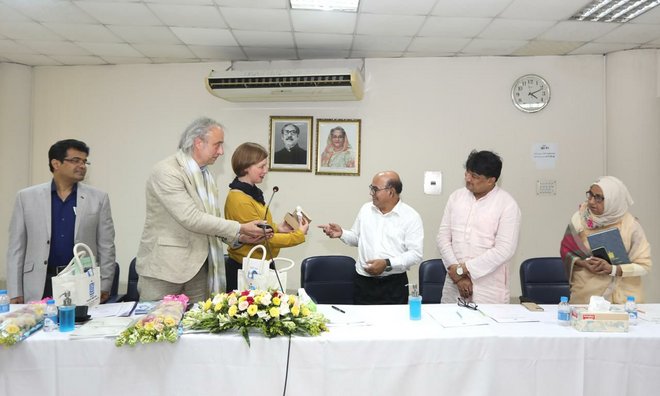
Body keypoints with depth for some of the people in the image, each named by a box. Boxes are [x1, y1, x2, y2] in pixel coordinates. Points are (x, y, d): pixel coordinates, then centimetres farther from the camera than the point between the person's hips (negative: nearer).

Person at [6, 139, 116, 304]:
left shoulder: (98, 198, 4)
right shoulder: (26, 197, 5)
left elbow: (106, 247, 4)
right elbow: (16, 247, 6)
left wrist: (104, 287, -1)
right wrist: (15, 292, 1)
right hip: (39, 287, 0)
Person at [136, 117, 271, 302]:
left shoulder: (206, 175, 10)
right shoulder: (166, 171, -14)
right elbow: (191, 218, -21)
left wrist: (239, 237, 0)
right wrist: (240, 228, -17)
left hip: (198, 268, 7)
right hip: (164, 267, -6)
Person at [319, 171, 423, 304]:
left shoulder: (411, 217, -6)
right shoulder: (365, 209, 9)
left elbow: (415, 254, -11)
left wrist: (388, 264, -20)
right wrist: (341, 233, 0)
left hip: (394, 285, -3)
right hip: (363, 282, 3)